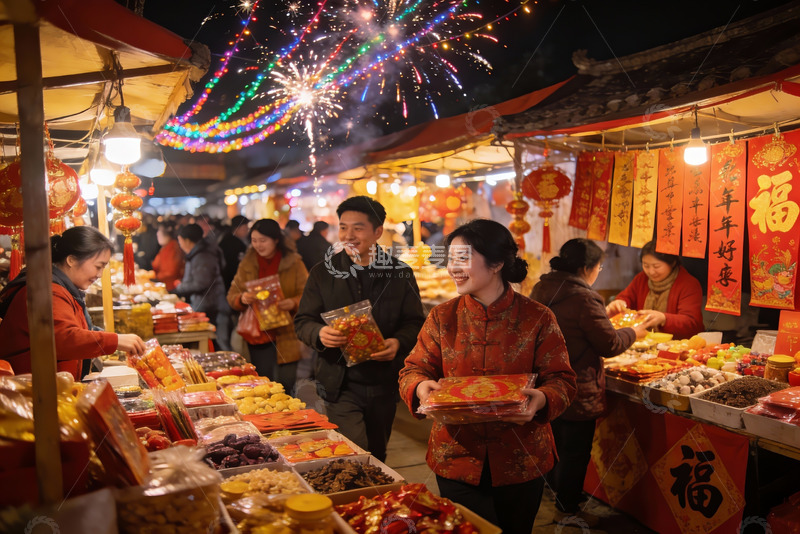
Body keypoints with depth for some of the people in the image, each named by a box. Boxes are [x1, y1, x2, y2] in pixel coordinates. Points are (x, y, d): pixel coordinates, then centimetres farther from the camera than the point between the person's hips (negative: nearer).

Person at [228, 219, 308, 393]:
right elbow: (232, 295, 7)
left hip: (286, 335, -2)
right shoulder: (247, 263, 7)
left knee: (286, 385, 0)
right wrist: (241, 299, -15)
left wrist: (293, 303, -24)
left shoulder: (293, 263, -1)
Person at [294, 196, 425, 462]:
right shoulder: (323, 273, 2)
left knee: (377, 456, 18)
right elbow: (303, 322, 3)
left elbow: (415, 322, 4)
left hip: (384, 383, 2)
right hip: (340, 383, -2)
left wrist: (399, 342, -18)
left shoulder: (400, 273, 3)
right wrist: (320, 333, -20)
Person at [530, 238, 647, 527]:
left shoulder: (541, 290, 1)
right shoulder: (584, 299, -24)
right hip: (577, 392, -8)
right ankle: (568, 510, 26)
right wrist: (634, 332, 4)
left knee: (556, 447, 25)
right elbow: (610, 344, -15)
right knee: (576, 453, 10)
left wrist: (605, 312, 20)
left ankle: (556, 499, 43)